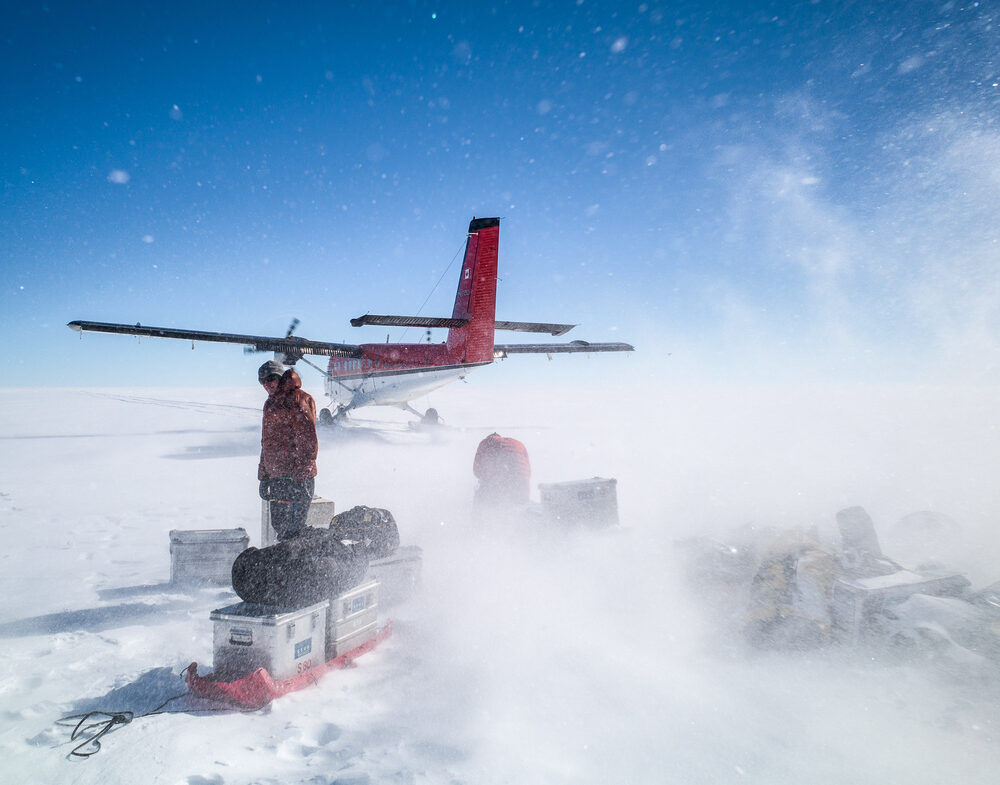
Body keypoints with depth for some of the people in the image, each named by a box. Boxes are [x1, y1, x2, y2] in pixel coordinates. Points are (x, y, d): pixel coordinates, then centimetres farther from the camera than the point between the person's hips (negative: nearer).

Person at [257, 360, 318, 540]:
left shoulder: (298, 399, -9)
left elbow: (308, 441, -17)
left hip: (296, 478, -9)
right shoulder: (270, 404, 20)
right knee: (279, 526, 15)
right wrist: (263, 476, 22)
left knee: (291, 531, -8)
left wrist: (300, 478, -21)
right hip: (276, 477, 9)